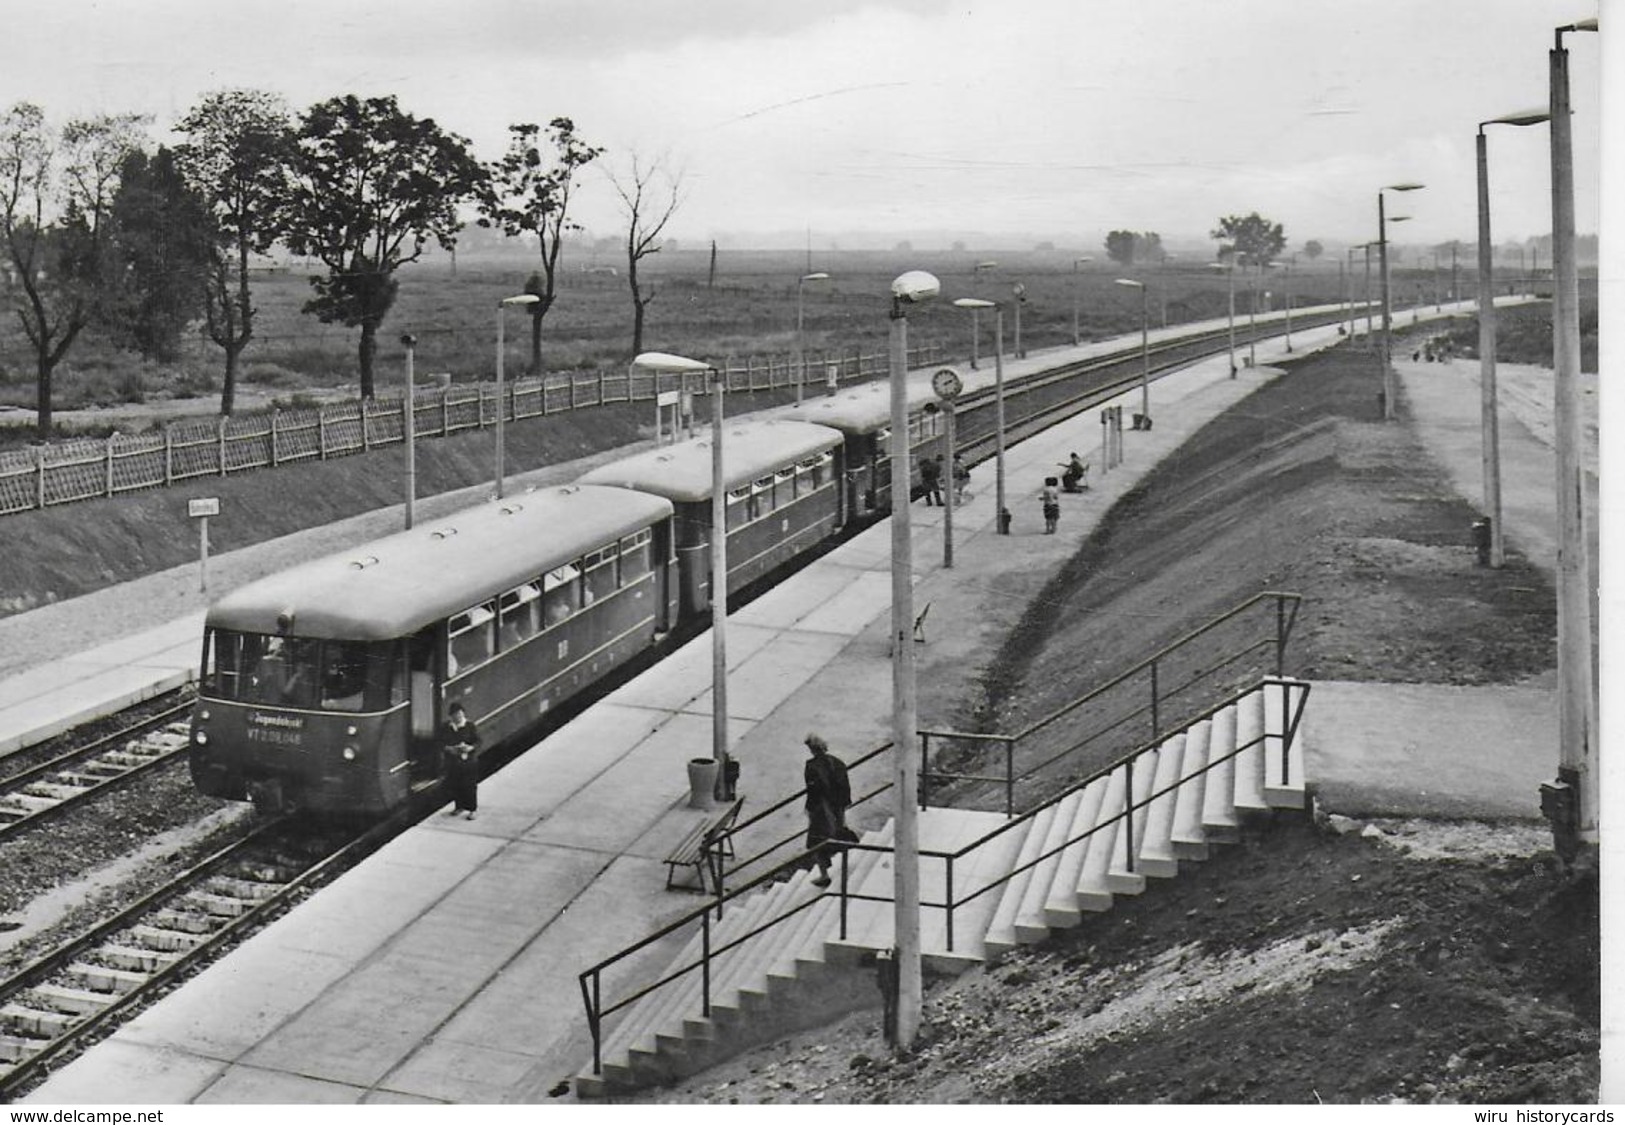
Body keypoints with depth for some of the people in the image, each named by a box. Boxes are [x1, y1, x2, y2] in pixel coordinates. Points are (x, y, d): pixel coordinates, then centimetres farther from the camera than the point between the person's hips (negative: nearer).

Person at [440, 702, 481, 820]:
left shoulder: (470, 725, -6)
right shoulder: (446, 728, 0)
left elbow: (478, 741, -5)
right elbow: (441, 744, 1)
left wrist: (470, 748, -24)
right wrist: (449, 749, -19)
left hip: (469, 760, -3)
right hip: (452, 761, 3)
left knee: (470, 786, 0)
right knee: (455, 785, 12)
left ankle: (471, 810, 10)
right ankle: (459, 807, 30)